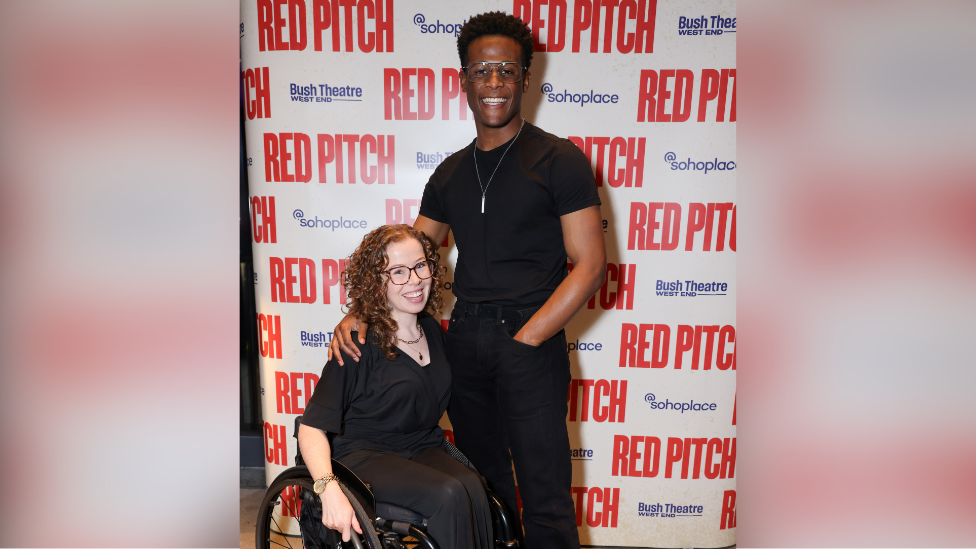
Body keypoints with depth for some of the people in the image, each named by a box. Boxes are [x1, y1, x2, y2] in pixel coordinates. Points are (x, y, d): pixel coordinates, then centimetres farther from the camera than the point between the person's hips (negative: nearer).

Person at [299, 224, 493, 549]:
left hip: (424, 449, 5)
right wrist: (329, 488, -31)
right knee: (449, 495, -30)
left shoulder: (433, 331, 6)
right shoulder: (358, 346, -13)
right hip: (365, 454, -5)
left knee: (472, 487, -27)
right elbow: (311, 428, -16)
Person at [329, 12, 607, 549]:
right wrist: (361, 313, -3)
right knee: (482, 480, 16)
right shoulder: (450, 173, 13)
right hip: (464, 335, 5)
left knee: (544, 494, 0)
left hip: (530, 335, -5)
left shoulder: (559, 159, -4)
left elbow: (590, 265, -9)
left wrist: (524, 340, -14)